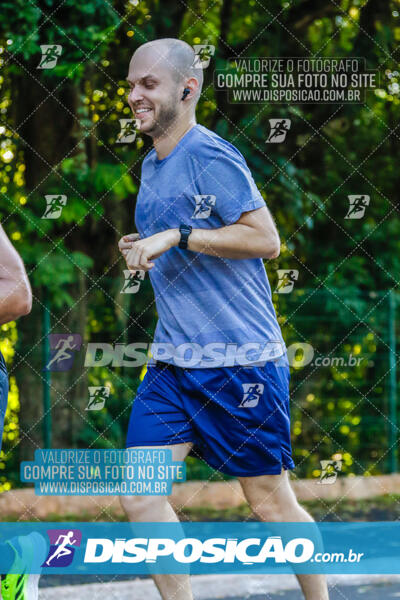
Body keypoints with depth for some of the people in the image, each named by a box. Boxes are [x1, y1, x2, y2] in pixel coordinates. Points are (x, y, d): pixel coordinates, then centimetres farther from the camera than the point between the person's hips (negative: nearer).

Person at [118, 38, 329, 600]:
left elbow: (265, 239, -20)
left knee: (270, 500, 2)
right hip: (171, 364, 8)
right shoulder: (153, 164, 15)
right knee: (140, 495, -5)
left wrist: (175, 238, -21)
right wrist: (146, 248, 12)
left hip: (241, 360, -8)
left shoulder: (210, 155, -12)